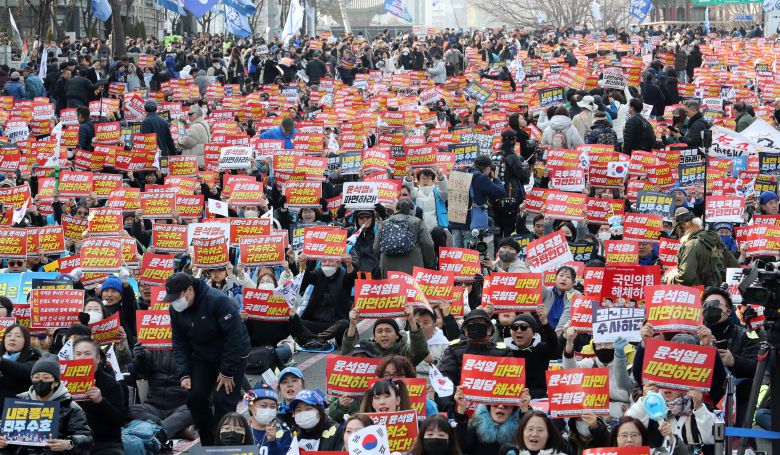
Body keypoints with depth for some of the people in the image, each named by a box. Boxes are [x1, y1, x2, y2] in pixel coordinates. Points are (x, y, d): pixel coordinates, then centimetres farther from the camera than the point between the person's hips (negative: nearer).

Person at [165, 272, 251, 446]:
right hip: (202, 357, 6)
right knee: (195, 397, -1)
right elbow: (179, 343, -1)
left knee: (222, 402, -13)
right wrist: (184, 374, -11)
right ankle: (209, 445, 14)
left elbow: (234, 338, -26)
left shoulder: (218, 301, -30)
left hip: (232, 356, -6)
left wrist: (227, 372, -23)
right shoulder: (175, 309, -9)